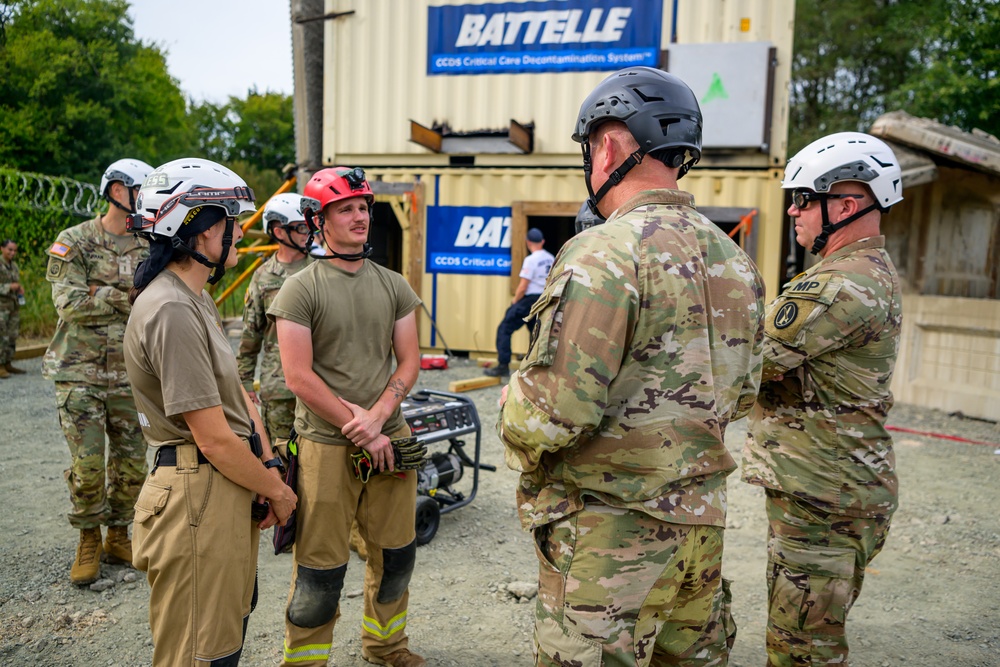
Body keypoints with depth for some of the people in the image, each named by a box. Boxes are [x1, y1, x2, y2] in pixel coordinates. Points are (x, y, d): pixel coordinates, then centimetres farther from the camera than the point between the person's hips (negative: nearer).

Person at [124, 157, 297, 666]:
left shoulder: (197, 300, 13)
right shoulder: (172, 310, -22)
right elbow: (214, 438, -21)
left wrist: (268, 466, 2)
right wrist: (277, 490, -8)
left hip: (227, 489, 11)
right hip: (198, 495, -10)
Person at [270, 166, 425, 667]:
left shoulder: (393, 285, 9)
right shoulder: (300, 289, -5)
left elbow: (409, 362, 7)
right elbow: (299, 378, -10)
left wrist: (376, 417, -10)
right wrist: (360, 433, -11)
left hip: (389, 437, 5)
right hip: (326, 445, -4)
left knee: (396, 555, 16)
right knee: (321, 570, 2)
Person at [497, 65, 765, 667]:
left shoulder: (607, 252, -19)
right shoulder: (736, 261, 8)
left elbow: (553, 411, -23)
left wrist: (514, 411, -2)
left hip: (608, 533, -8)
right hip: (700, 525, 8)